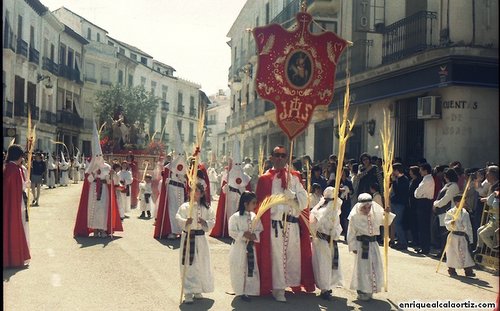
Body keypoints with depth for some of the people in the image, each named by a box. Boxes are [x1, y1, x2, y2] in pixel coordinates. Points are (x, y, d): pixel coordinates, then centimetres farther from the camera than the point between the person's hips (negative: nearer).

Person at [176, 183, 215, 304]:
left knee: (201, 265, 10)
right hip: (188, 237, -3)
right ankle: (188, 293, 4)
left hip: (201, 238, 3)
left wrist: (205, 223, -17)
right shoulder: (185, 206, -5)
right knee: (188, 265, -3)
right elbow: (178, 218, -14)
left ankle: (197, 290, 28)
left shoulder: (206, 208, 3)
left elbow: (212, 221, 3)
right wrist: (186, 222, -34)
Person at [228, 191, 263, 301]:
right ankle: (241, 291, 14)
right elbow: (232, 232, -14)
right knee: (240, 270, 2)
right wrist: (243, 234, -23)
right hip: (239, 247, -5)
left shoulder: (255, 217, 3)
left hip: (251, 247, 5)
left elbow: (260, 230, 5)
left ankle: (249, 291, 20)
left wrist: (255, 235, -14)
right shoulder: (235, 217, -11)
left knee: (251, 269, 7)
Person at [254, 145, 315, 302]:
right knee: (277, 256, 2)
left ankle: (294, 284, 24)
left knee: (293, 255, 9)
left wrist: (289, 193, -11)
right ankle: (278, 289, 12)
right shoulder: (265, 180, 1)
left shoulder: (294, 178, 10)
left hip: (293, 224, 3)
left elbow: (304, 201, 3)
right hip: (274, 225, -3)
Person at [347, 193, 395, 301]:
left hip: (373, 243, 5)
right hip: (361, 244, -5)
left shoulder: (375, 214, 1)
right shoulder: (354, 217, -12)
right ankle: (362, 291, 15)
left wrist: (387, 214, -3)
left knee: (375, 267, 11)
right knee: (362, 268, 0)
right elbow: (351, 234, -7)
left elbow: (385, 221, 16)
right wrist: (353, 247, -9)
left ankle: (370, 290, 28)